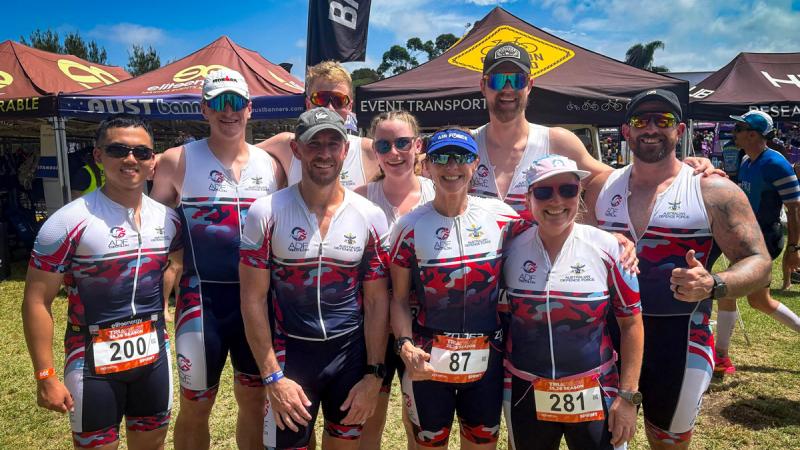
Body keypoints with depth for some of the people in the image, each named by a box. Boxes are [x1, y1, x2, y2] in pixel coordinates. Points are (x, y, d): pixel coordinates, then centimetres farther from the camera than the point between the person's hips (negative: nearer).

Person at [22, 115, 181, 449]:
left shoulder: (168, 219, 0)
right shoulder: (70, 221, -15)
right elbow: (37, 301, -12)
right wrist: (45, 376, -13)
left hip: (154, 356, 5)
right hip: (93, 362, -4)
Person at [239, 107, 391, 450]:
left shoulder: (370, 217, -4)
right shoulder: (266, 213, -9)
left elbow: (377, 302, 0)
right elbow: (253, 300, -7)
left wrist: (373, 375, -3)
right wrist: (273, 377, -10)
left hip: (351, 352, 2)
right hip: (289, 352, -1)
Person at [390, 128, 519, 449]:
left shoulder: (502, 217, -3)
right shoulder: (411, 226, -5)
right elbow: (399, 297, -2)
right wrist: (406, 345, -15)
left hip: (488, 359, 1)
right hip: (429, 360, -1)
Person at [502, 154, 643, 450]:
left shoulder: (607, 248, -9)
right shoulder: (512, 249, -5)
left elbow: (631, 323, -3)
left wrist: (628, 396, -5)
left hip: (594, 397, -1)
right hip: (524, 396, 2)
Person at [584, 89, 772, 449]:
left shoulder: (713, 192, -7)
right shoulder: (602, 187, 3)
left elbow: (758, 262, -9)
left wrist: (713, 285, -28)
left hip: (679, 338, -2)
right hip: (609, 332, 3)